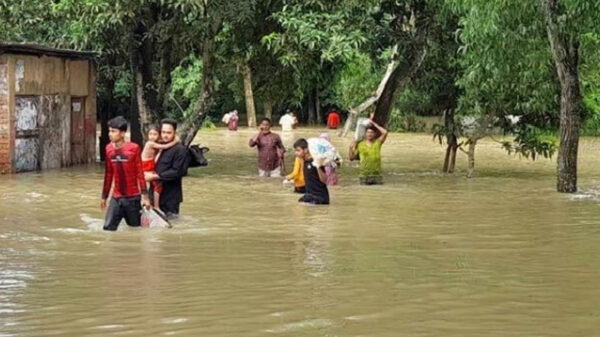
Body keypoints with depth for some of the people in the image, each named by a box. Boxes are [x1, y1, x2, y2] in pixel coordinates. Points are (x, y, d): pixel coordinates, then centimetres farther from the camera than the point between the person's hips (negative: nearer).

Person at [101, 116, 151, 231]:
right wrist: (104, 196, 15)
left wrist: (145, 196, -13)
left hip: (133, 197, -3)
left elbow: (140, 174, -9)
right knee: (108, 228, -8)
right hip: (116, 198, 4)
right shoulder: (109, 148, 3)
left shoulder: (133, 148, -10)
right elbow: (108, 174, 11)